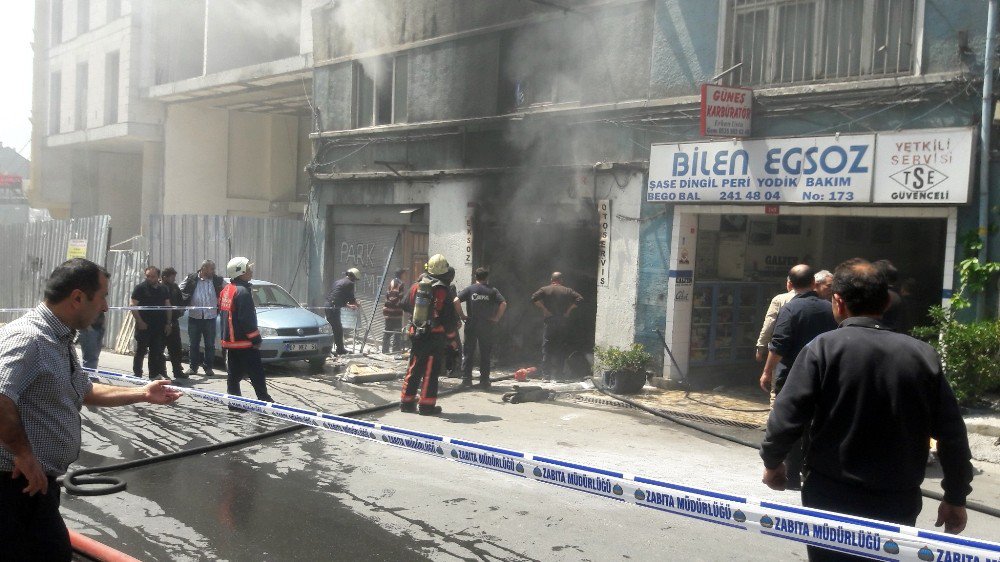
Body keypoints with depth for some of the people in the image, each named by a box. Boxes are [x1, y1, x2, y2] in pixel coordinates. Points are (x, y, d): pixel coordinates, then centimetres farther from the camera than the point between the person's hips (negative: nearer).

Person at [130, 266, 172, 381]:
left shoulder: (163, 289, 11)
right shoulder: (140, 288, -4)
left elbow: (168, 306, 14)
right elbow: (133, 305, -9)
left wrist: (168, 323, 6)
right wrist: (140, 322, -14)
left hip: (159, 327, 5)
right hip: (144, 326, -5)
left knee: (156, 352, 10)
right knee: (141, 351, 0)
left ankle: (154, 374, 18)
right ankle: (137, 374, 6)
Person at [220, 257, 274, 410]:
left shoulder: (226, 290, 12)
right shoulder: (242, 291, -18)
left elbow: (221, 311, 19)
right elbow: (247, 319, -22)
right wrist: (256, 338, -14)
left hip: (229, 341, 9)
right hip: (244, 342, -9)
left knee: (234, 374, 11)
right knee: (257, 374, -2)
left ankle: (234, 403, 13)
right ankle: (264, 400, 2)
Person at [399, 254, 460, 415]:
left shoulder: (416, 287, 3)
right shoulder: (443, 291, -13)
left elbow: (405, 305, 18)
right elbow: (450, 318, -10)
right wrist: (451, 336, 5)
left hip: (416, 334, 5)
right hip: (436, 336, -5)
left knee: (414, 368, 15)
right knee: (431, 371, 1)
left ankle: (406, 402, 19)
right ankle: (426, 405, 2)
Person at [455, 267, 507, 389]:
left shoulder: (469, 289, 2)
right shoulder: (492, 291, 2)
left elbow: (456, 301, -10)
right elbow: (503, 304, -10)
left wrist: (462, 316, -2)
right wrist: (496, 318, -3)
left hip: (471, 325, 0)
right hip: (487, 326, 0)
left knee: (468, 352, 7)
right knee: (485, 354, 6)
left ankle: (466, 378, 5)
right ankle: (484, 380, 7)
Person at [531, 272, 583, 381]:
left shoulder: (545, 289, 3)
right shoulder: (567, 291, 8)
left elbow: (534, 298, -12)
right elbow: (579, 299, -2)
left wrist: (544, 309, -6)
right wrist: (568, 310, 0)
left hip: (549, 322, -1)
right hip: (563, 322, 1)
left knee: (547, 349, 4)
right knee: (561, 350, 6)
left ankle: (547, 375, 0)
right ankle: (558, 375, 4)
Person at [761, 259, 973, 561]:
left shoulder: (823, 348, -11)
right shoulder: (923, 355, -2)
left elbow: (787, 416, -14)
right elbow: (953, 435, 0)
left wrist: (772, 461, 5)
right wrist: (956, 498, 12)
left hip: (832, 499, -2)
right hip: (899, 504, 3)